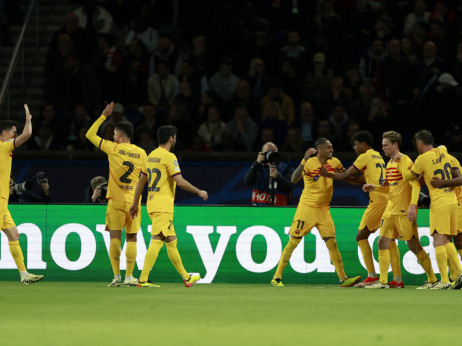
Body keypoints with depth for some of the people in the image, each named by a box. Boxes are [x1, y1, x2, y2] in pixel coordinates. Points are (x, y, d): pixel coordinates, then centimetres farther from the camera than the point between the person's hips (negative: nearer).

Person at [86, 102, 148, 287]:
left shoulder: (113, 148, -3)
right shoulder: (140, 153, 4)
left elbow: (90, 134, 6)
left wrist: (103, 116, 11)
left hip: (115, 201, -2)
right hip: (133, 201, 2)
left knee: (115, 238, 0)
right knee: (131, 239, 6)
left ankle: (116, 276, -5)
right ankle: (129, 277, 5)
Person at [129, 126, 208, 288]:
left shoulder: (151, 156, 15)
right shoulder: (169, 157, -10)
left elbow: (141, 181, 19)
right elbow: (180, 182, -16)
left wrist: (135, 203, 25)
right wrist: (199, 192, -4)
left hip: (152, 205, 9)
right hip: (163, 206, -9)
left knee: (171, 241, 12)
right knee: (157, 241, -11)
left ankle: (186, 277, 19)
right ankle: (143, 279, -17)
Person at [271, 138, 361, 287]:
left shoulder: (335, 163, 3)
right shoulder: (309, 163, -14)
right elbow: (294, 179, -29)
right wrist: (304, 160, -38)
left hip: (323, 208, 5)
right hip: (306, 207, -5)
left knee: (332, 243, 0)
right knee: (293, 242, -4)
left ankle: (343, 279, 3)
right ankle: (276, 277, 2)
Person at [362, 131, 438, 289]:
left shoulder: (404, 161, -11)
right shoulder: (390, 163, 16)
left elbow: (416, 185, -18)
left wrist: (412, 205, -28)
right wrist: (375, 188, 11)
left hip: (404, 211, -9)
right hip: (390, 210, 9)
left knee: (414, 245, -5)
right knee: (383, 243, 3)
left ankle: (432, 280, 3)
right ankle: (383, 281, 7)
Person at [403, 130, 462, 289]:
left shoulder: (423, 159, -9)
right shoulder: (443, 151, 9)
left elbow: (408, 177, 3)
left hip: (439, 204, -7)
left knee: (439, 241, -7)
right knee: (446, 241, 13)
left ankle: (444, 281, -14)